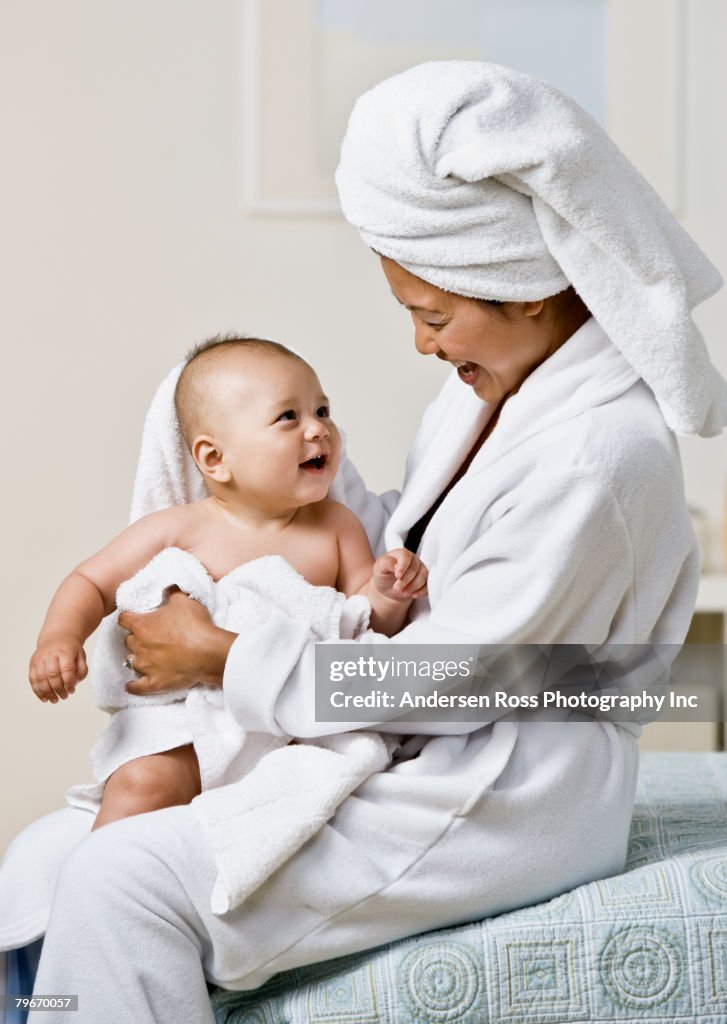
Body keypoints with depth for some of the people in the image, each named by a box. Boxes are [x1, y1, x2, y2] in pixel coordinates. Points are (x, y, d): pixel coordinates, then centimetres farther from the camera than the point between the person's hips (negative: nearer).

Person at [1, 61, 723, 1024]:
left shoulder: (594, 455, -25)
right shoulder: (498, 380, 4)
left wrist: (226, 657, -14)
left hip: (504, 806, -10)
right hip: (423, 757, 10)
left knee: (121, 880, -21)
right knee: (80, 835, 9)